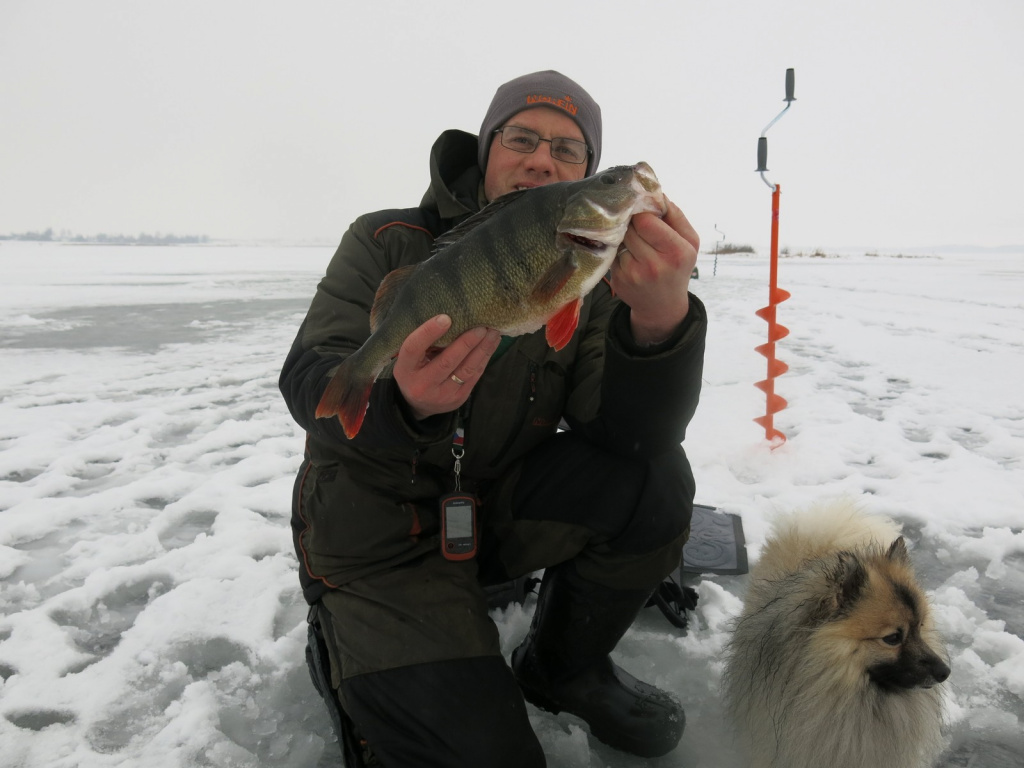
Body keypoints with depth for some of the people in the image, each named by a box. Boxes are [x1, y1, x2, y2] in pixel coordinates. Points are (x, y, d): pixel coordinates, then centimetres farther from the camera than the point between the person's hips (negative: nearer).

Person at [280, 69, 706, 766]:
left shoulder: (588, 286, -2)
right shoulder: (388, 244, -7)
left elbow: (634, 436, -18)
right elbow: (310, 384, -19)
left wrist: (661, 319, -39)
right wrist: (403, 400, -43)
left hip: (498, 512, 4)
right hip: (380, 541, -3)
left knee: (653, 478, -20)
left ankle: (564, 667, 5)